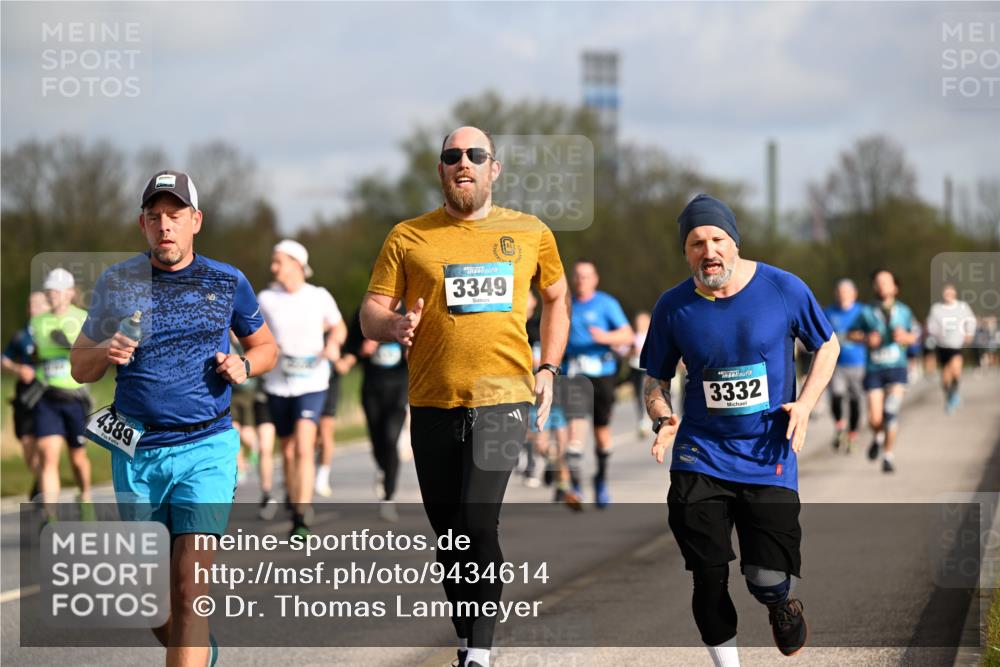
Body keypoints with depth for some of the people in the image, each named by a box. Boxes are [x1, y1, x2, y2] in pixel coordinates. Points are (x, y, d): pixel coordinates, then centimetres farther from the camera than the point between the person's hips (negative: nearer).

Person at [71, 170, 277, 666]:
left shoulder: (227, 283, 4)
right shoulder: (116, 284, 5)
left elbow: (265, 346, 18)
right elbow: (79, 368, 11)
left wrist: (243, 365, -5)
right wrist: (105, 354, -12)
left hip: (205, 448, -2)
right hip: (135, 453, 2)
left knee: (189, 589, -16)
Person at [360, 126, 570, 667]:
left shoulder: (530, 234, 7)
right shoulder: (408, 238, 3)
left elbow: (556, 298, 23)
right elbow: (371, 313, 2)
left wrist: (548, 368, 12)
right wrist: (393, 325, -21)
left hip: (503, 399, -2)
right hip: (433, 404, 2)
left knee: (478, 524, -17)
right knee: (448, 533, 9)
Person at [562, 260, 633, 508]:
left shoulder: (607, 304, 1)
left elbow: (627, 336, -7)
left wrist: (605, 337, -24)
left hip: (601, 373, -1)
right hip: (573, 374, 1)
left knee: (601, 429, 9)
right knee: (575, 424, -17)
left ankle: (601, 479, 31)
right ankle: (574, 484, -24)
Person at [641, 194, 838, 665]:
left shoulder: (785, 290, -6)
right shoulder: (673, 307, -3)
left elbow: (826, 345, 9)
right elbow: (655, 380, 9)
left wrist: (805, 403, -6)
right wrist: (663, 419, -13)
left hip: (769, 455, -1)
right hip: (701, 457, 1)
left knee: (768, 581, -8)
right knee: (709, 578, -1)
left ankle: (782, 602, 29)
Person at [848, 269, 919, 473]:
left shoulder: (904, 311, 5)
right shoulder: (867, 312, 1)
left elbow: (914, 336, 15)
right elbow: (851, 334, 9)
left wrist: (905, 337, -7)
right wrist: (866, 339, -10)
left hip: (897, 368, 0)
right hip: (874, 370, 0)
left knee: (891, 411, -16)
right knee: (875, 419, -7)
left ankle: (889, 455, -1)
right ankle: (878, 436, 30)